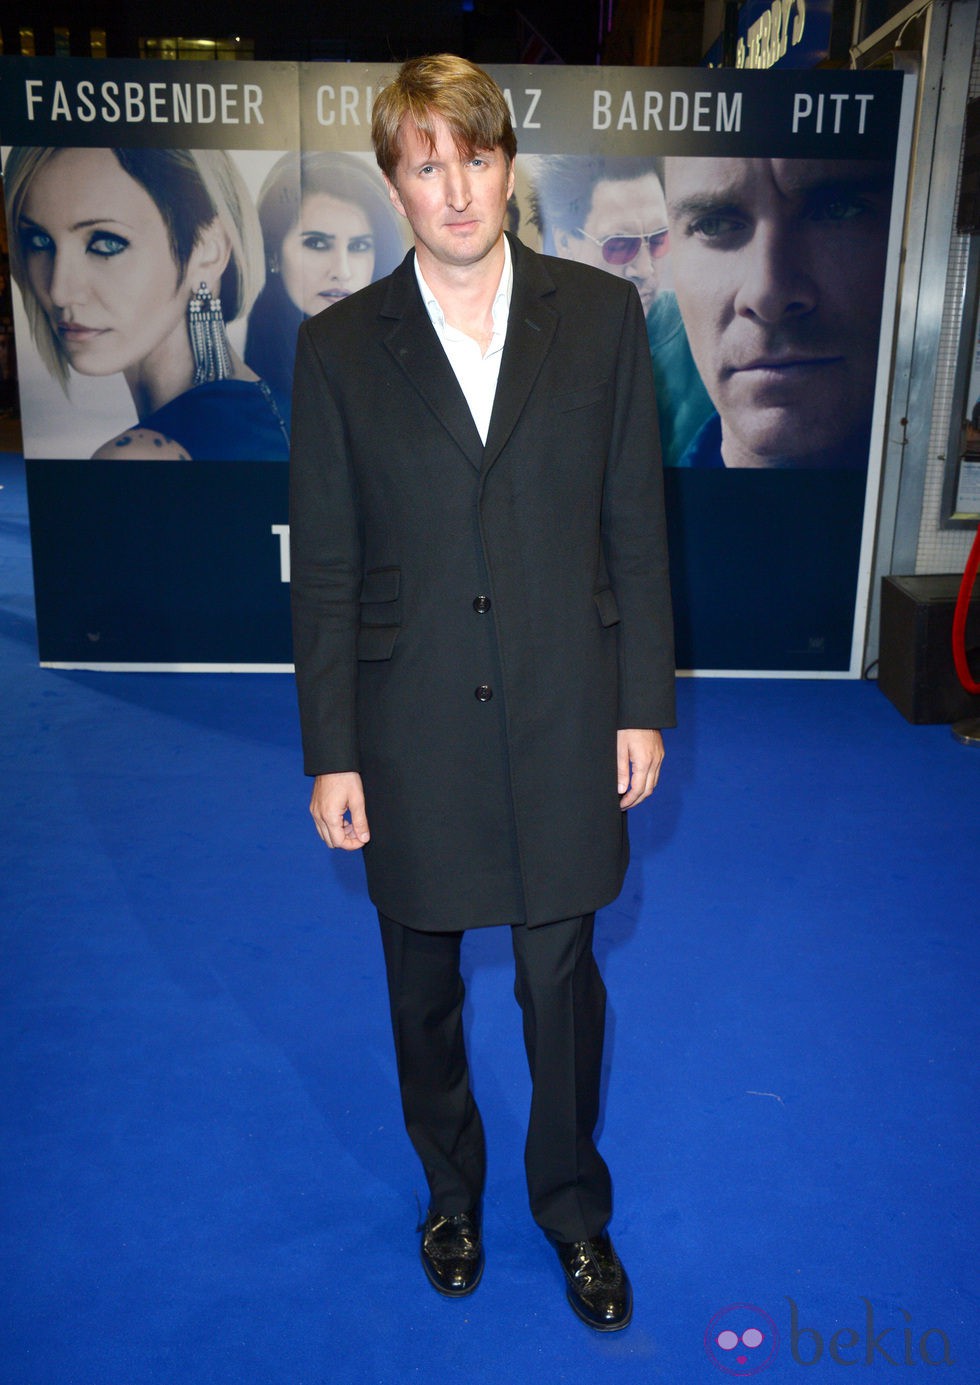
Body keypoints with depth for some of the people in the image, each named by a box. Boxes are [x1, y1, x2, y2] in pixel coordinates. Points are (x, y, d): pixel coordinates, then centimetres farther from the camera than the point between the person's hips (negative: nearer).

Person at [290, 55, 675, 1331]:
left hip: (564, 722, 0)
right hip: (413, 735, 1)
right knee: (424, 986, 17)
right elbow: (324, 570, -2)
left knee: (562, 977, 13)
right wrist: (331, 753, -3)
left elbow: (636, 527, 1)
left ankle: (575, 1210, 40)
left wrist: (644, 704, -1)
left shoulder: (602, 316, 0)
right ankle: (452, 1192, 45)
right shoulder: (339, 347, -2)